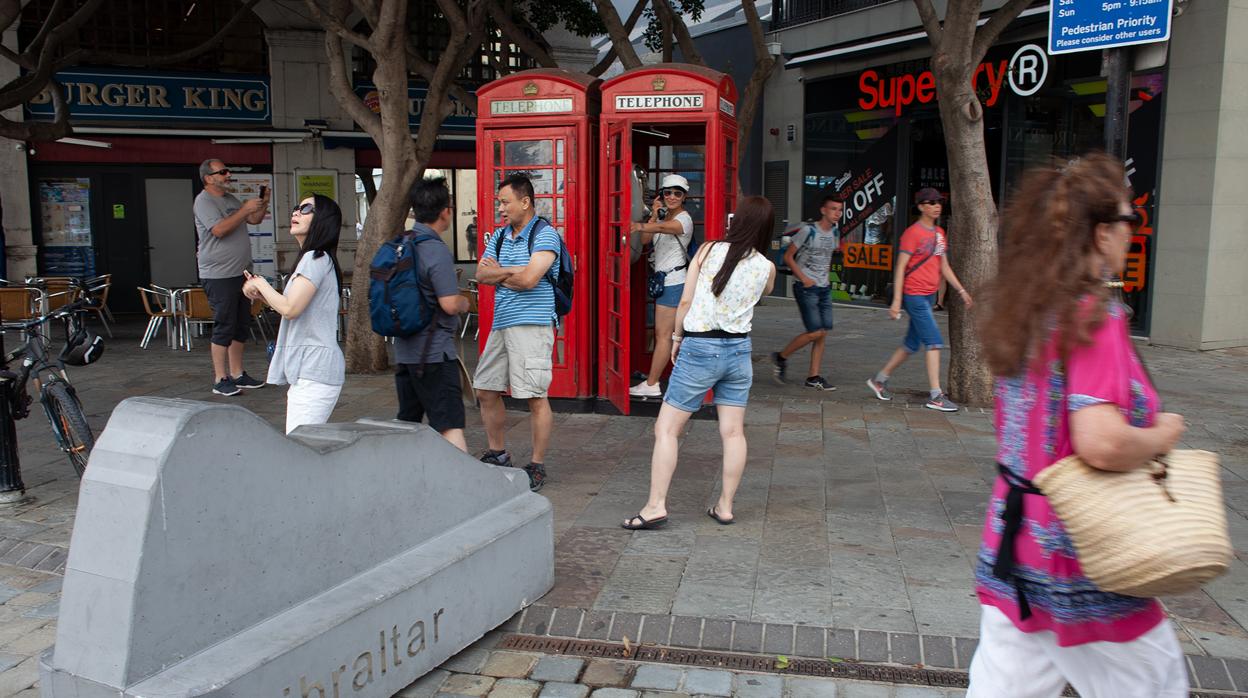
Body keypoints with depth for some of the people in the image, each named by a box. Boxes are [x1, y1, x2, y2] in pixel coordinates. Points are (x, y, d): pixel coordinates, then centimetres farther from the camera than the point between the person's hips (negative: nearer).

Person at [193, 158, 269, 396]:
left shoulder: (230, 199, 17)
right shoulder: (204, 201, -9)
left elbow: (254, 220, 21)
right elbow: (219, 229, -22)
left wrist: (263, 203, 3)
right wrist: (245, 209, -19)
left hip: (241, 272, 8)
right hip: (219, 275, -8)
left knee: (241, 327, 11)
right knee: (224, 327, -7)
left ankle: (237, 374, 19)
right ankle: (220, 380, 0)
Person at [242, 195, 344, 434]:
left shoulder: (316, 259, -12)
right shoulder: (313, 258, 21)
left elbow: (290, 308, -19)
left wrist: (260, 283, -3)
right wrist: (262, 295, 9)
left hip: (313, 370, -10)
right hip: (306, 369, 10)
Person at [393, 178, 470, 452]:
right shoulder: (437, 251, -16)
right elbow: (450, 304, -20)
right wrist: (464, 302, 1)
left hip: (404, 349, 8)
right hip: (434, 352, -8)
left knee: (406, 422, 16)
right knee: (450, 425, -9)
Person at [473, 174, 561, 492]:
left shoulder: (545, 234, -8)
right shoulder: (499, 236, 16)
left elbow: (528, 279, -18)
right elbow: (481, 275, 6)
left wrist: (498, 272, -1)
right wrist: (513, 272, -10)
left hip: (531, 325, -8)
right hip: (501, 323, 8)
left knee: (536, 397, -4)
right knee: (485, 390, 13)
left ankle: (537, 466, 8)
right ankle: (497, 454, 30)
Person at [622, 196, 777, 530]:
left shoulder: (708, 250, -6)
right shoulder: (766, 268, 0)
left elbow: (685, 302, -4)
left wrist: (677, 339, 9)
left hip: (699, 349, -3)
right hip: (739, 351, 3)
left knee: (666, 428, 2)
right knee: (733, 432, 10)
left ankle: (656, 506, -2)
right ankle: (725, 506, 17)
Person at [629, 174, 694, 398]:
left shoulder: (684, 219, -12)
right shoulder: (664, 217, 15)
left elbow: (662, 227, -35)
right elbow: (646, 239, 1)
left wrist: (640, 226, -54)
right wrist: (654, 214, -9)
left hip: (673, 282, -9)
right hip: (663, 280, 9)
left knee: (663, 334, -6)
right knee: (662, 333, 11)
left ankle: (651, 385, -3)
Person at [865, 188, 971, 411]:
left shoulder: (940, 233, 15)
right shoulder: (912, 233, -11)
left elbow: (944, 266, 21)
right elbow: (900, 267, -14)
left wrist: (961, 290, 15)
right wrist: (896, 301, -19)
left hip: (929, 296, 9)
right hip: (914, 294, -9)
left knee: (912, 344, 13)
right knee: (934, 342, -12)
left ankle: (879, 380, 27)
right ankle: (935, 396, -8)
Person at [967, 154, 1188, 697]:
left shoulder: (1023, 311, 4)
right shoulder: (1096, 318, -20)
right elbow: (1101, 444, -30)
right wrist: (1163, 435, -12)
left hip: (1014, 542, 7)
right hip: (1082, 555, -7)